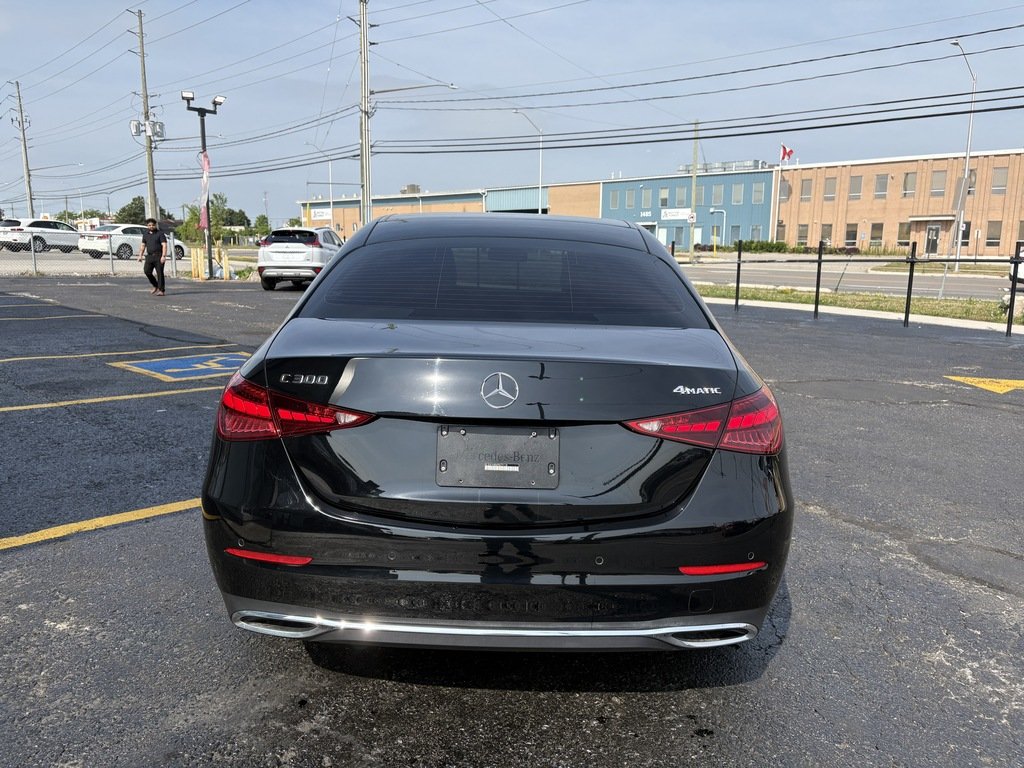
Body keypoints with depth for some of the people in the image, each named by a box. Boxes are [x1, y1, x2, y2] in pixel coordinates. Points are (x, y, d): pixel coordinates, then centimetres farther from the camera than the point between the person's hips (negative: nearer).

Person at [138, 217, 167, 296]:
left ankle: (161, 290, -3)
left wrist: (163, 256, -19)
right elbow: (143, 246, 20)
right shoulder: (145, 235, 16)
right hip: (149, 256, 5)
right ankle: (155, 286, 13)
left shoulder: (160, 234, -1)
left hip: (158, 256, -5)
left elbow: (164, 245, -9)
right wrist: (140, 255, 8)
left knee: (159, 273, -6)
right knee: (147, 271, -6)